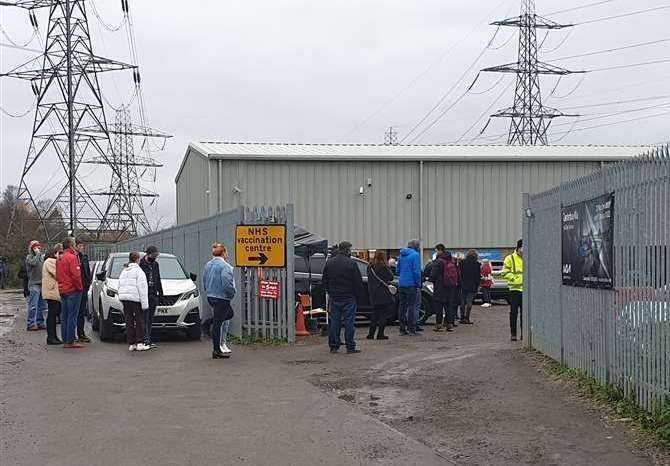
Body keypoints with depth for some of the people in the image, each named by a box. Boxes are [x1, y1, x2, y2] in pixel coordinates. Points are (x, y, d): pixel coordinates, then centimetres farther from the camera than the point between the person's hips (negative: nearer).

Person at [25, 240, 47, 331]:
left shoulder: (41, 256, 17)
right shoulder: (29, 257, -3)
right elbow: (34, 262, -24)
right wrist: (37, 253, -14)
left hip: (42, 283, 7)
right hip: (34, 284, -7)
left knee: (42, 306, 10)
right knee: (33, 305, -9)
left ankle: (40, 322, 17)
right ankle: (30, 324, -8)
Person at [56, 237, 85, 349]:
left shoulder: (59, 259, 14)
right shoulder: (72, 257, -14)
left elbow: (57, 276, 18)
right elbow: (75, 275, -18)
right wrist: (80, 287, -9)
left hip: (62, 291, 9)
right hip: (73, 290, -9)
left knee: (64, 316, 12)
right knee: (72, 316, -6)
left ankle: (65, 340, 16)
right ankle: (70, 341, -7)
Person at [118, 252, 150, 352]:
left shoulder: (123, 271, 18)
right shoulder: (138, 271, -6)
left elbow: (120, 286, 18)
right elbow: (142, 288, -12)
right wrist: (144, 304, -12)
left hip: (124, 298, 7)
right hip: (135, 298, -7)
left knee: (129, 321, 8)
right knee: (139, 321, 0)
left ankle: (131, 344, 8)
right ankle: (139, 343, -3)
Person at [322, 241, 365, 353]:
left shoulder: (329, 262, 8)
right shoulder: (351, 263, -11)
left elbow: (324, 280, 15)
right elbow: (358, 282, -10)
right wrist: (359, 297, -1)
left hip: (334, 298, 5)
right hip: (349, 298, -5)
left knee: (334, 321, 9)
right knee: (349, 322, -2)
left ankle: (333, 346, 11)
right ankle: (350, 347, 0)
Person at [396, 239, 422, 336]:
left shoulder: (402, 255, 12)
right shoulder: (415, 255, -10)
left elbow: (398, 270, 18)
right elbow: (416, 271, -14)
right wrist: (418, 284, -9)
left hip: (401, 284, 7)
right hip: (411, 284, -7)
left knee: (402, 306, 10)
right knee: (412, 306, -3)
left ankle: (402, 329, 14)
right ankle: (411, 329, -3)